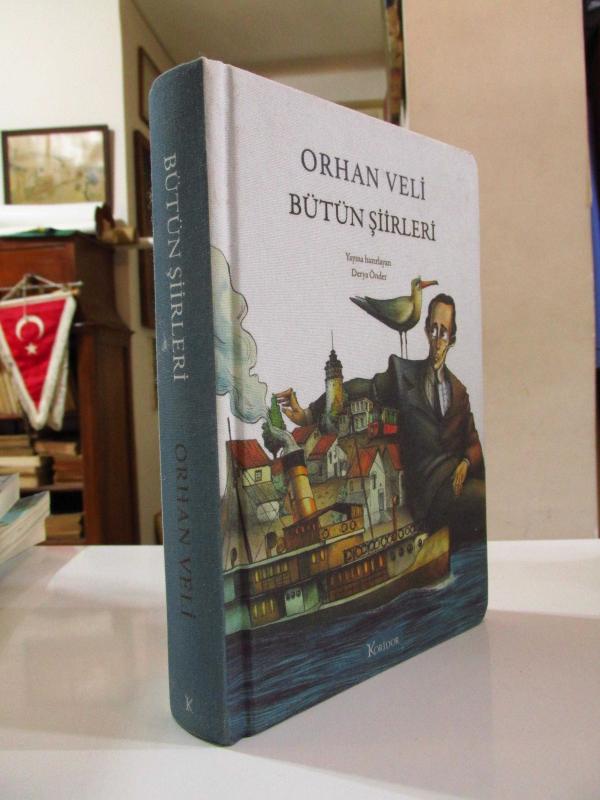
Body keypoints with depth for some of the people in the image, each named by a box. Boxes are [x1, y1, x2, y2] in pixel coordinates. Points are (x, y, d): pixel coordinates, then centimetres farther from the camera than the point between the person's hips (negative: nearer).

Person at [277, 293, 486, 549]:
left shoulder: (459, 390, 19)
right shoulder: (404, 372, 9)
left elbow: (473, 443, 14)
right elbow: (359, 389, -2)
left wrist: (466, 463, -9)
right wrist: (308, 414, -12)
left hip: (459, 476, 4)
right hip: (430, 487, -4)